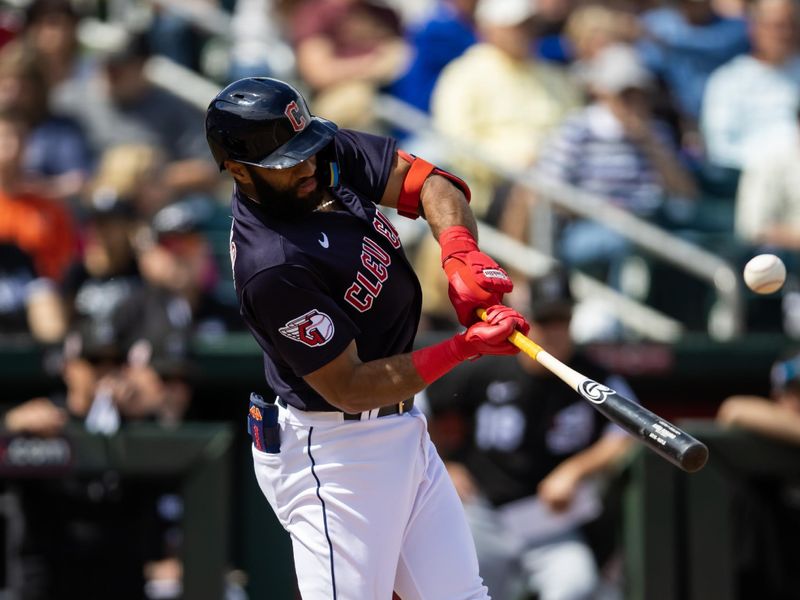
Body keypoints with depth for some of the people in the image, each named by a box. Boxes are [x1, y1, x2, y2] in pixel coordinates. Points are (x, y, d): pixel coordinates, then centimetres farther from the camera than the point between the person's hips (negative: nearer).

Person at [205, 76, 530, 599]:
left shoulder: (327, 153, -4)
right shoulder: (272, 268, -28)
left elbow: (430, 182, 1)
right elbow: (348, 387, -24)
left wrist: (460, 253, -20)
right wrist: (466, 347, -28)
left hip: (400, 430, 9)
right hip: (333, 453, -9)